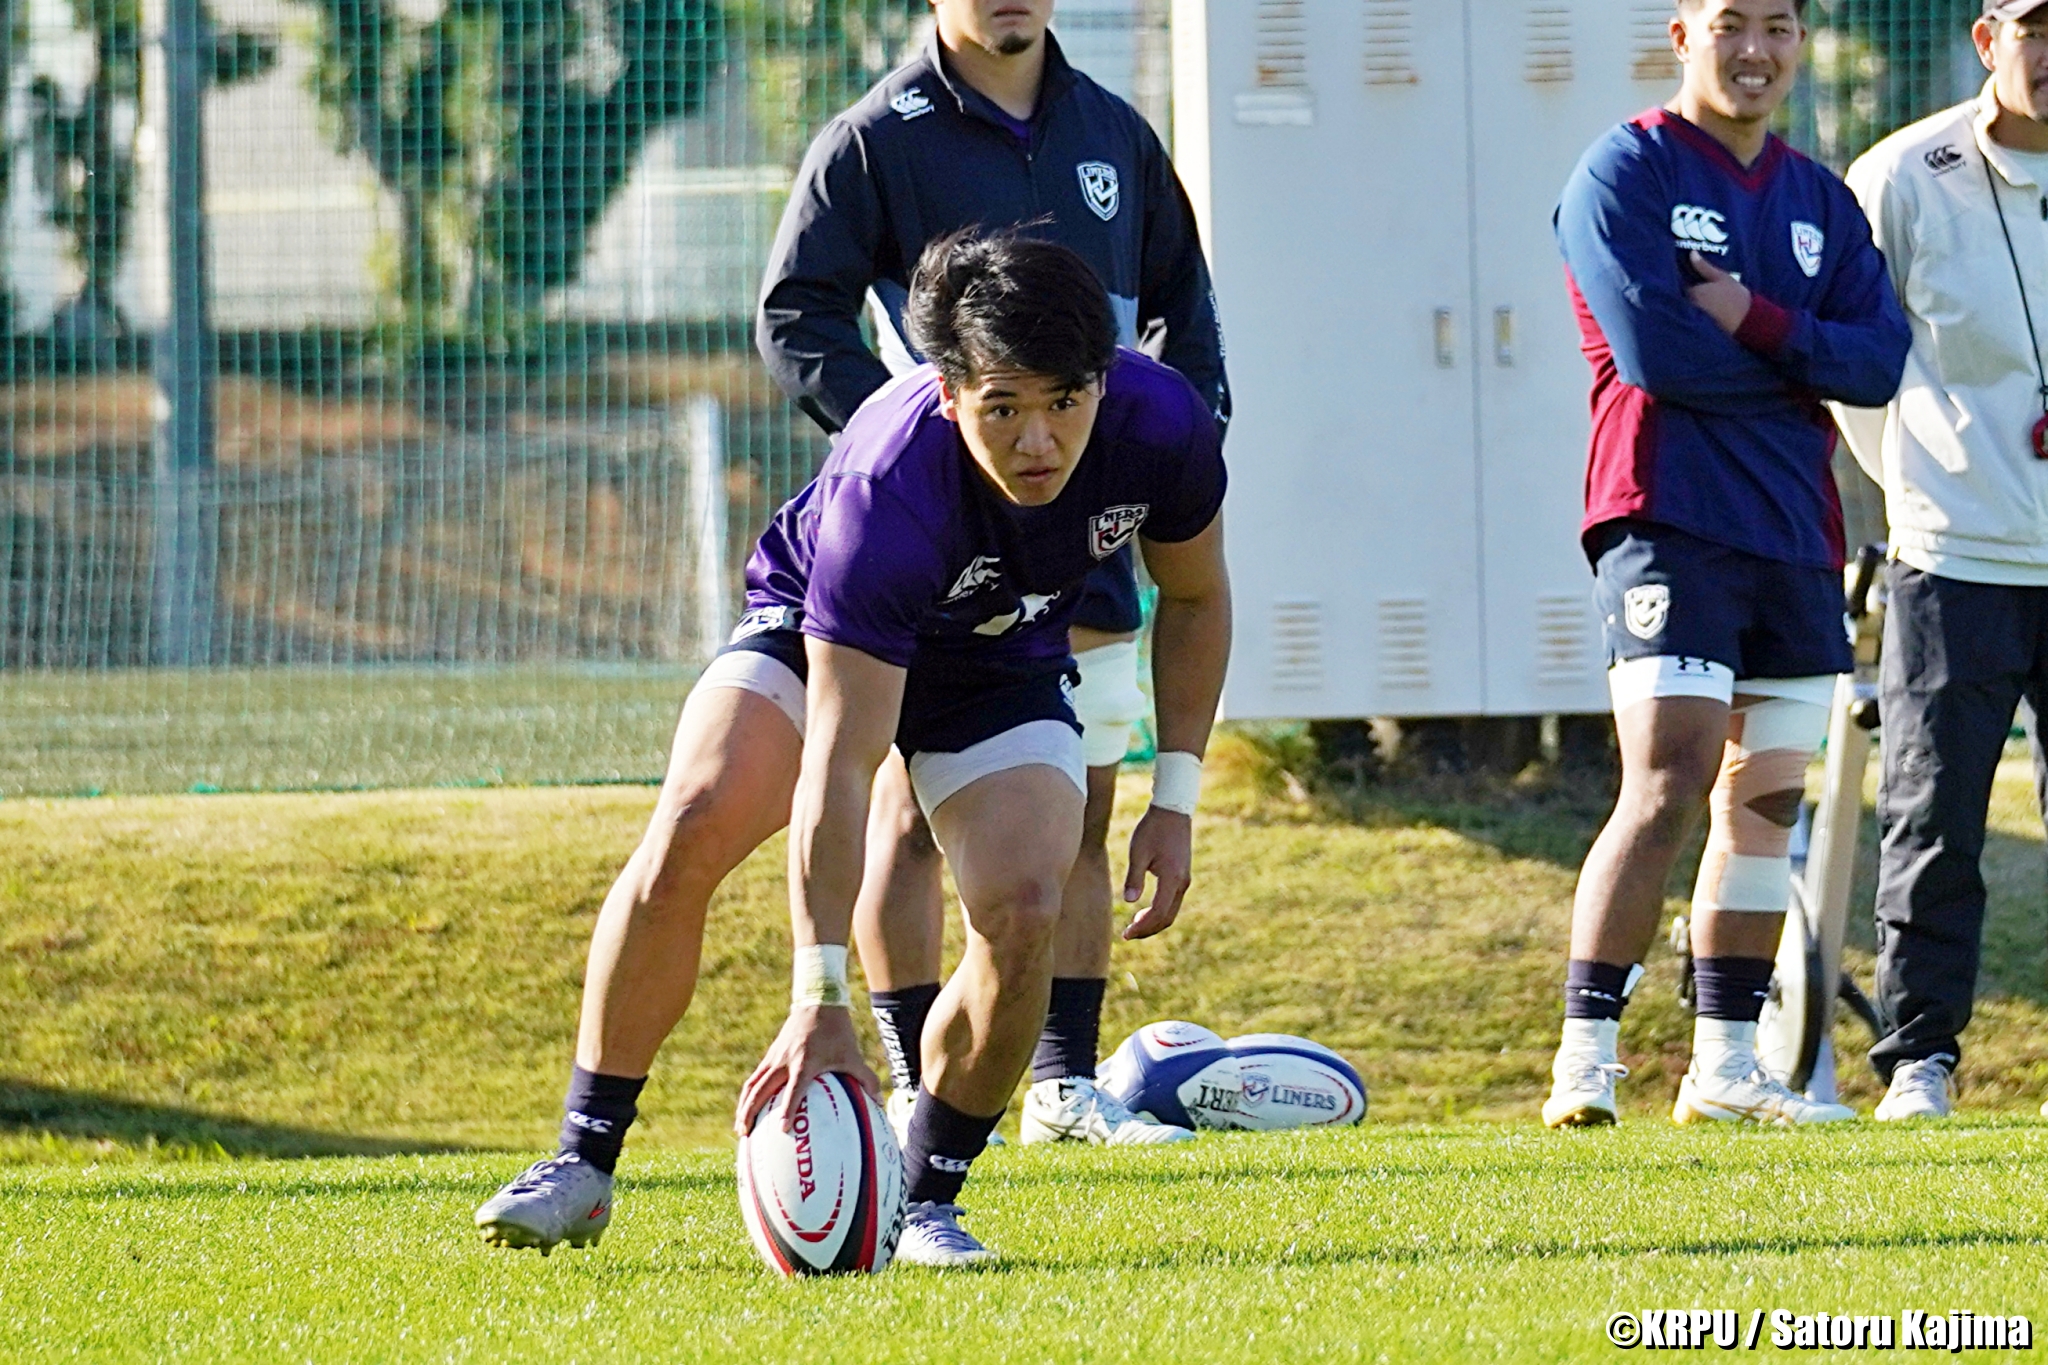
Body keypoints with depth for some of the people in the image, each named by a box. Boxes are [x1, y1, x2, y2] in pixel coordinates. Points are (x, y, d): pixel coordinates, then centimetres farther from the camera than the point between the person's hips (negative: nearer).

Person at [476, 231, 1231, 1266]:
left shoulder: (1161, 426, -28)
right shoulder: (885, 492, -41)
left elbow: (1195, 598, -3)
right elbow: (839, 765, -42)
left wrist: (1175, 800, -8)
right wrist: (820, 1004, -45)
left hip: (1006, 666, 3)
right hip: (817, 633, -3)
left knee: (1022, 911, -23)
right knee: (690, 829, -27)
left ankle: (924, 1200, -2)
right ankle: (584, 1162, -13)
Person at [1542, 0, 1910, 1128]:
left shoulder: (1819, 201, 16)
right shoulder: (1625, 173, -3)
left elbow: (1882, 359, 4)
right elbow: (1655, 353, -15)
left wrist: (1761, 324, -12)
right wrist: (1805, 363, -4)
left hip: (1794, 534, 7)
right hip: (1669, 519, -7)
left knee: (1766, 799, 8)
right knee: (1666, 789, -16)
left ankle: (1725, 1065, 14)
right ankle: (1586, 1059, -15)